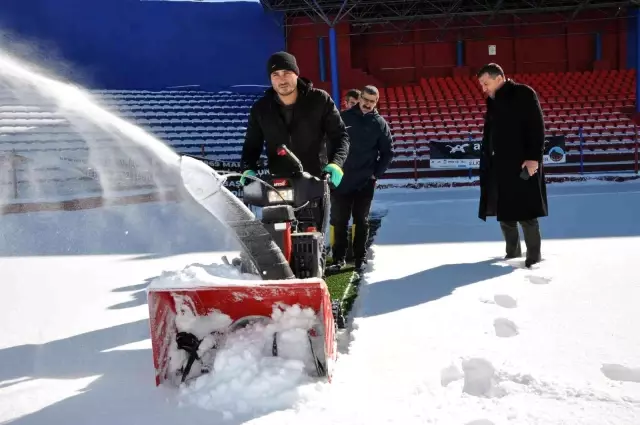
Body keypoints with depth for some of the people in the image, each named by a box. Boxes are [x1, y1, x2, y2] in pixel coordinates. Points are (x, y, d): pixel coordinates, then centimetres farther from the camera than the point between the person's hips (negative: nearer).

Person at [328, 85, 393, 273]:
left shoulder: (380, 123, 3)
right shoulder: (343, 117, 2)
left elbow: (388, 152, 7)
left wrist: (376, 173, -1)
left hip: (365, 182, 0)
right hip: (341, 179, 0)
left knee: (361, 221, 7)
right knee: (339, 221, 4)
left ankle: (360, 258, 14)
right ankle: (339, 258, 12)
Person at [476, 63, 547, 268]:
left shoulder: (524, 94, -7)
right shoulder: (492, 101, 14)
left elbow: (537, 127, -13)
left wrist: (534, 158, -20)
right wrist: (486, 160, 12)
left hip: (523, 164, -7)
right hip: (498, 164, 7)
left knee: (525, 211, -5)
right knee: (504, 211, 9)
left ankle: (534, 253, 7)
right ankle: (513, 250, 23)